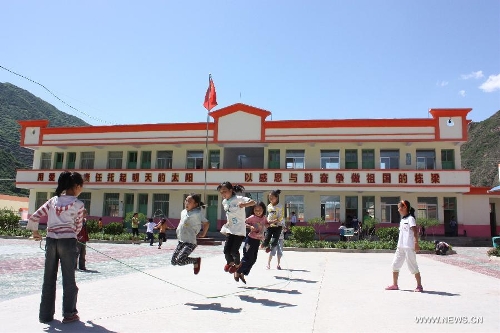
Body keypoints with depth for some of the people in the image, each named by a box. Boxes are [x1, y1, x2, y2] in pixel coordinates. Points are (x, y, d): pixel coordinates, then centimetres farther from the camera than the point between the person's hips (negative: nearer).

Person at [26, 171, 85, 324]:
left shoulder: (53, 200, 6)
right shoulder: (78, 204, -6)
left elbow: (34, 217, 4)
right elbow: (77, 227, 1)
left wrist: (35, 232, 20)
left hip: (51, 241, 4)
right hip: (68, 242, -4)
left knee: (49, 279, 13)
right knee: (69, 279, 7)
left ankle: (45, 314, 21)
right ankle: (69, 314, 14)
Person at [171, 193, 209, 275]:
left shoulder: (197, 213, -15)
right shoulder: (183, 212, 9)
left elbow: (206, 223, -12)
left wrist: (203, 234, -3)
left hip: (190, 242, -9)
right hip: (181, 241, 9)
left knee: (179, 261, -21)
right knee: (173, 262, 9)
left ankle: (196, 260, 6)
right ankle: (195, 261, 24)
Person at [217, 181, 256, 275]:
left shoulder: (238, 199, -14)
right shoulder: (224, 202, 6)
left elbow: (253, 202, -24)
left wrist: (244, 205, -41)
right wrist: (227, 223, 12)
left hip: (240, 230, -5)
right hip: (230, 229, 5)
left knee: (234, 250, -9)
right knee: (226, 250, -3)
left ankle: (237, 264, 23)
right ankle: (230, 262, 30)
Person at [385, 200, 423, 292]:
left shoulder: (410, 218, -9)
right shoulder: (402, 219, 16)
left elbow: (415, 231, -16)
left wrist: (416, 243, -23)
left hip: (409, 247, -9)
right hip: (400, 246, 9)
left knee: (413, 266, -2)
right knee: (395, 264, 10)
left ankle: (419, 286, 9)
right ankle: (395, 284, 18)